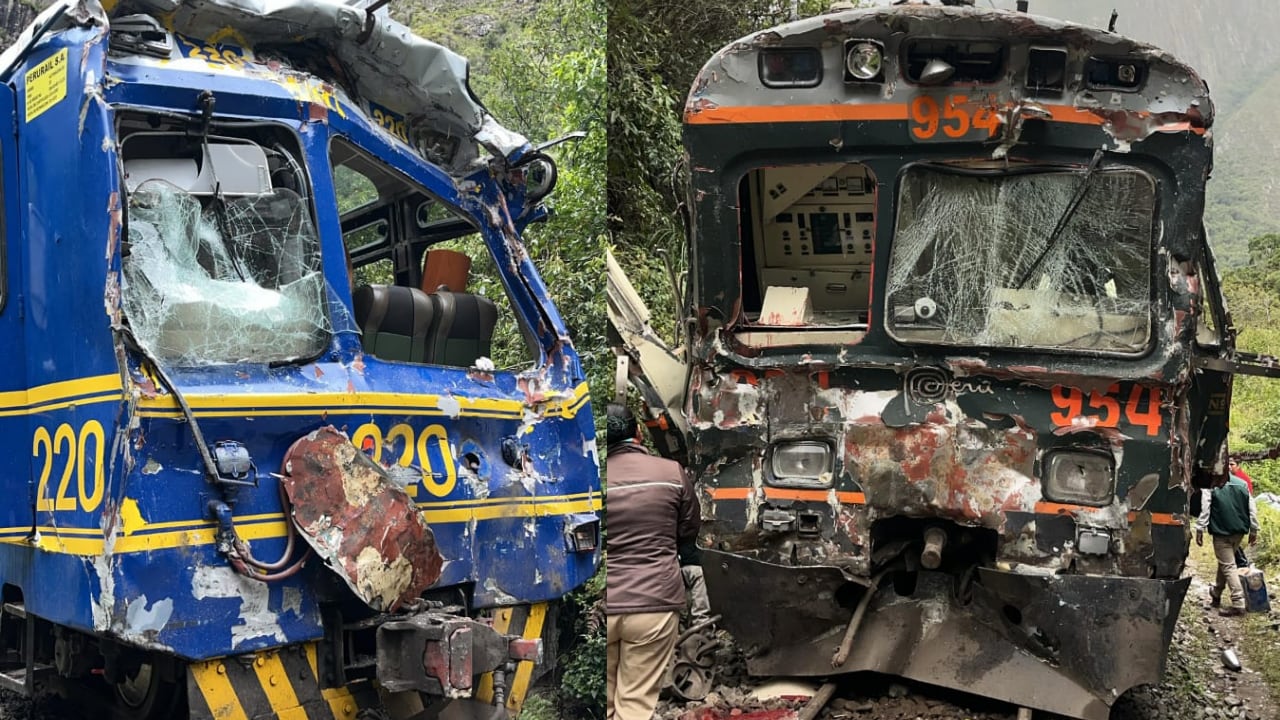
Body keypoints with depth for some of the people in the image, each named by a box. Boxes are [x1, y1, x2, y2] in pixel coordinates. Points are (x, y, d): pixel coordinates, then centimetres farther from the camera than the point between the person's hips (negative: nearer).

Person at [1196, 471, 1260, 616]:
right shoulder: (1242, 484, 3)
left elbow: (1205, 510, -15)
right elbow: (1252, 508, 6)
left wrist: (1200, 530, -8)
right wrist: (1253, 530, 12)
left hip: (1221, 532, -6)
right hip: (1239, 531, 6)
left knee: (1228, 566, -3)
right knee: (1224, 562, 22)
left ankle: (1238, 603, -11)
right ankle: (1216, 595, 35)